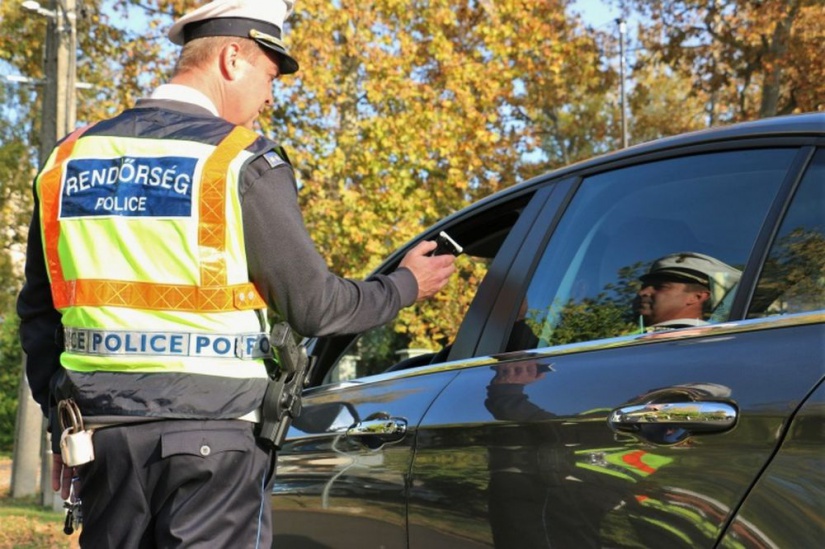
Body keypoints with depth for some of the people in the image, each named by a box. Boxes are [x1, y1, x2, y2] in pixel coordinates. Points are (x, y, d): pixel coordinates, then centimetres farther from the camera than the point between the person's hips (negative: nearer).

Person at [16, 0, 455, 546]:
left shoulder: (71, 159, 10)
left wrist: (61, 423, 23)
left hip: (104, 432, 5)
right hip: (212, 433, -5)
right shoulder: (244, 162, -8)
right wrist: (405, 286, 11)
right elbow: (314, 307, -6)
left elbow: (39, 314, 14)